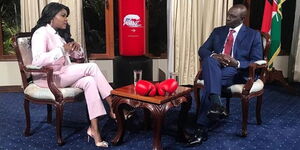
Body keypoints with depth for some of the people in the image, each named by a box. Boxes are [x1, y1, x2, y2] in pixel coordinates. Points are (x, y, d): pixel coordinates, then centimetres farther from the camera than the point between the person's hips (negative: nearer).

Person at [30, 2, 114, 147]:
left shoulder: (59, 34, 18)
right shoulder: (42, 32, -10)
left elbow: (75, 55, 22)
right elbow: (38, 60, -25)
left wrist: (76, 48, -2)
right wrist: (62, 50, -26)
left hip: (62, 74, 8)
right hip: (47, 77, -8)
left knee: (89, 81, -23)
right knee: (92, 67, -19)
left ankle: (94, 129, -26)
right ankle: (114, 107, -14)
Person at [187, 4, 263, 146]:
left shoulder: (253, 35, 7)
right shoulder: (218, 31, 18)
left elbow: (257, 62, -1)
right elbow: (202, 50, 11)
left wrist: (236, 63, -19)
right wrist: (214, 56, -13)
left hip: (237, 72, -3)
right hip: (215, 69, 3)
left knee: (210, 82, -34)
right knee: (209, 60, -34)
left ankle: (202, 128, -31)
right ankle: (215, 103, -48)